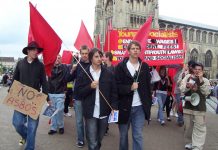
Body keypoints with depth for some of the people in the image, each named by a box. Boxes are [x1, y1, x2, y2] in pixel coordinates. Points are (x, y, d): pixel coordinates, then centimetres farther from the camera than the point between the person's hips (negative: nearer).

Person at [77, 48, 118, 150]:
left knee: (99, 140, 18)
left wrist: (114, 107, -7)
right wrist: (90, 87, -17)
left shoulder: (108, 74, 3)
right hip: (90, 112, -2)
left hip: (104, 112, 2)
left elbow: (114, 92, 3)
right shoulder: (84, 74, 0)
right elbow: (79, 92, -1)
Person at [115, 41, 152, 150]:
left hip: (140, 107, 1)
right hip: (124, 106, -1)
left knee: (138, 135, 5)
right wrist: (130, 87, -19)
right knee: (123, 135, 14)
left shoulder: (145, 66, 6)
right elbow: (116, 86, -7)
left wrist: (148, 103, 6)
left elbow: (148, 86, 9)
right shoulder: (121, 66, -3)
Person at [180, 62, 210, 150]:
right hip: (188, 106, 2)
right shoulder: (188, 77, 3)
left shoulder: (205, 80, 0)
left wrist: (201, 81, -19)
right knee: (188, 126, 13)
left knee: (199, 128, -5)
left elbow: (206, 92, -12)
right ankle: (189, 142, 30)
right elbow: (181, 89, -2)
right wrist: (187, 86, -23)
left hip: (200, 108, -2)